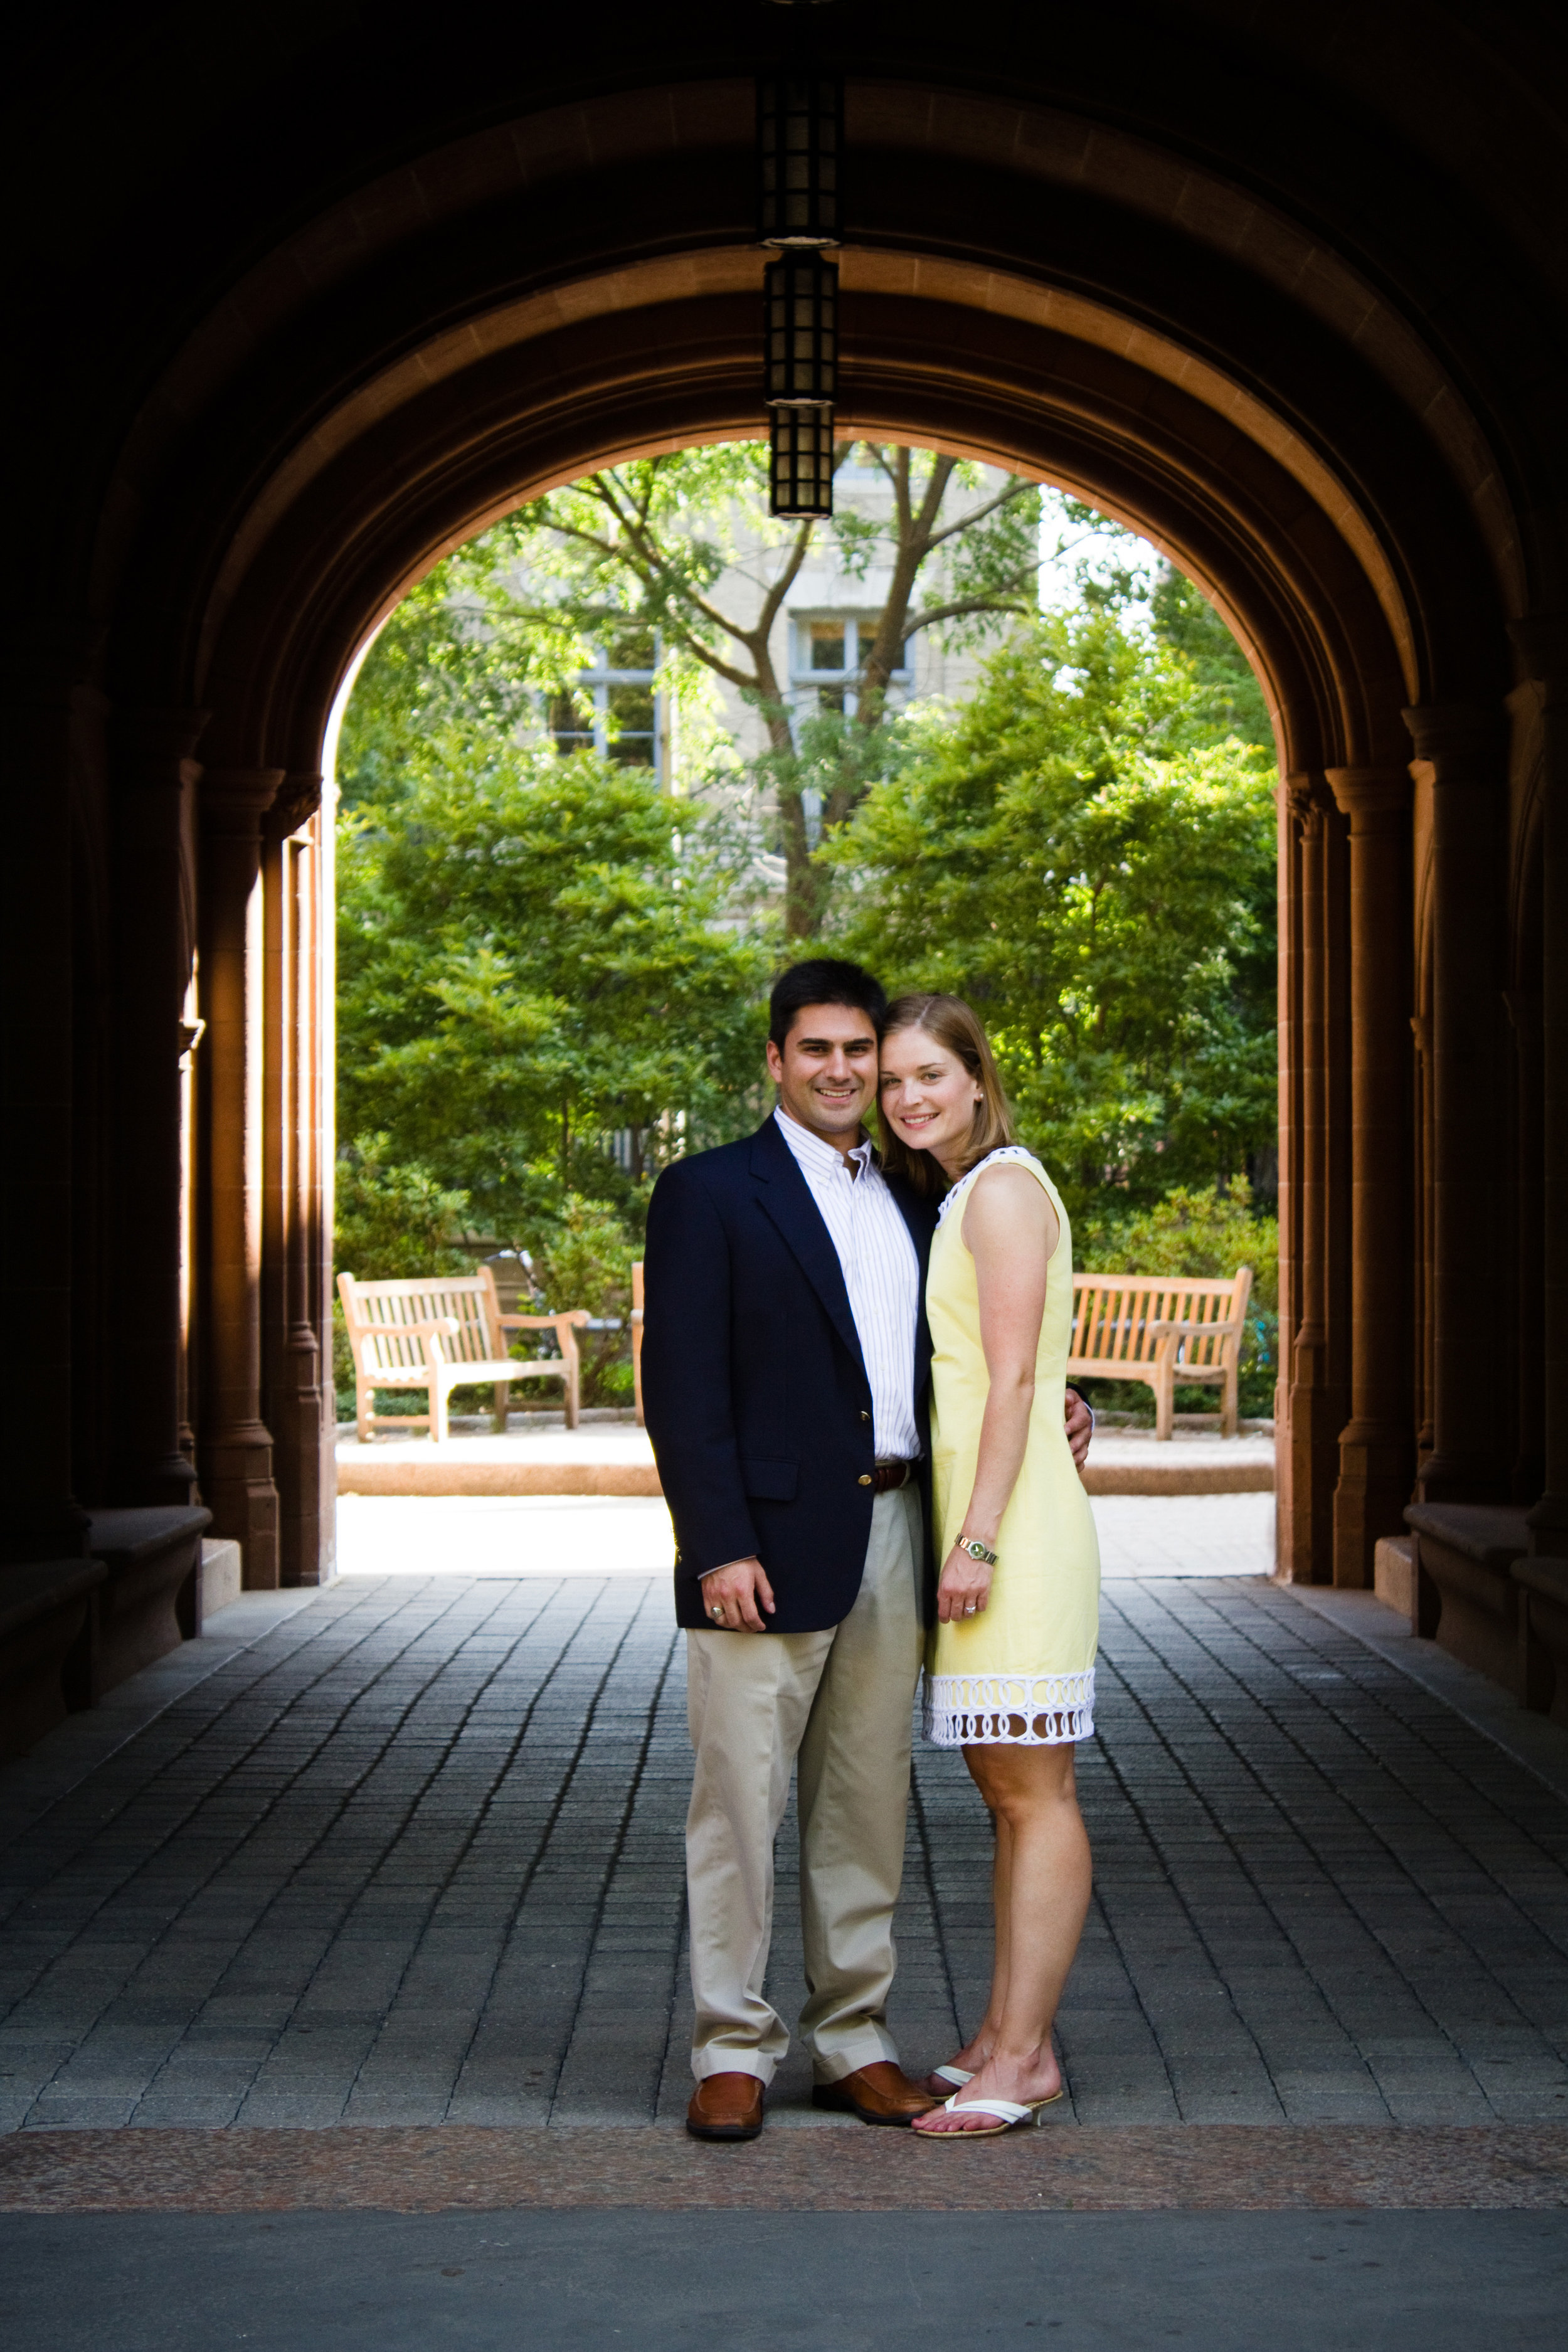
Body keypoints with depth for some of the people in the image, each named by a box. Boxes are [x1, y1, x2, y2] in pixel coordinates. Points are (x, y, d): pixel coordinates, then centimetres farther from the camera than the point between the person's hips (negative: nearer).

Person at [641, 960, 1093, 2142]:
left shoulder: (914, 1202, 16)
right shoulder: (709, 1194, -2)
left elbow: (949, 1360, 23)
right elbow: (682, 1386, -9)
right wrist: (718, 1546, -16)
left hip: (894, 1538, 6)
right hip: (771, 1544, -5)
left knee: (867, 1800, 11)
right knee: (741, 1794, -2)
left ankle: (855, 2037, 20)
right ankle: (733, 2049, 7)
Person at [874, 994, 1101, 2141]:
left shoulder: (1004, 1189, -10)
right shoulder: (948, 1197, 19)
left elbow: (1012, 1379, -16)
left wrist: (979, 1538, -19)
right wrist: (961, 1536, 16)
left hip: (1014, 1520, -10)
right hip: (963, 1515, 10)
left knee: (1033, 1790, -7)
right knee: (1006, 1787, 11)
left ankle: (1024, 2056, -5)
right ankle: (1005, 2038, 16)